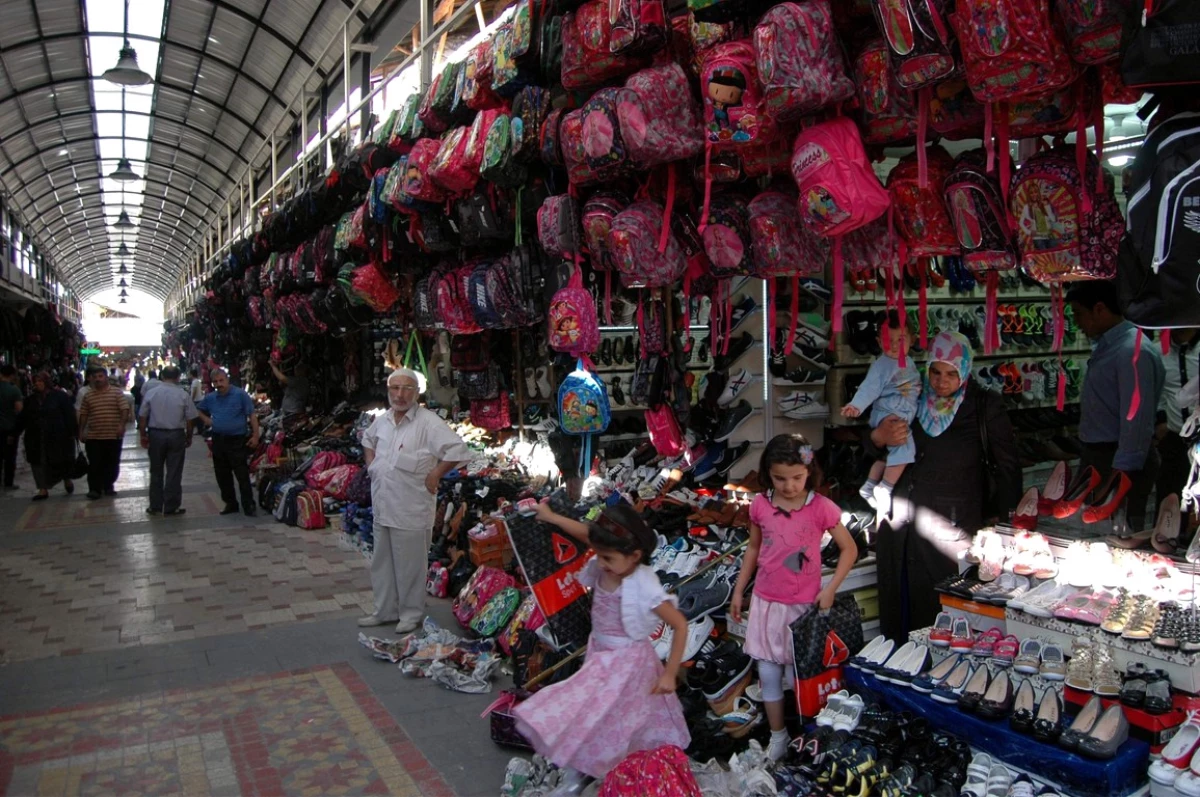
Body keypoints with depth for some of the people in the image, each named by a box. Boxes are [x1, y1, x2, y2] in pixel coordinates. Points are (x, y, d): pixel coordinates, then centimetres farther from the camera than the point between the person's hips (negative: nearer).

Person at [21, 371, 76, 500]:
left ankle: (67, 480, 30)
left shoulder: (60, 396, -5)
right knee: (39, 462, 3)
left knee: (61, 460, 4)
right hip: (36, 438, 5)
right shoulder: (31, 399, 12)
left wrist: (72, 432, -15)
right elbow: (24, 418, 15)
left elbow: (69, 415, -9)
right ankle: (43, 489, 8)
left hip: (57, 436, -5)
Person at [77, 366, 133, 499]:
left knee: (112, 463, 6)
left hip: (113, 436, -1)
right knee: (94, 464, -1)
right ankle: (94, 489, 5)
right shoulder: (88, 396, 8)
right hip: (93, 437, 1)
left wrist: (122, 425, -20)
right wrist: (81, 431, 7)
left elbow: (125, 410, -7)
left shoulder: (117, 393, 1)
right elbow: (83, 415, 11)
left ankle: (108, 486, 20)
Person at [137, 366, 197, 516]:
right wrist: (189, 437, 8)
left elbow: (142, 417, 1)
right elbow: (189, 420, -4)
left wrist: (144, 435, 11)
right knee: (174, 473, 4)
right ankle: (171, 507, 8)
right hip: (176, 435, -2)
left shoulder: (151, 394, -2)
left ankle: (155, 506, 19)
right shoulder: (183, 395, -6)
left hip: (155, 434, 2)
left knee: (156, 472, 13)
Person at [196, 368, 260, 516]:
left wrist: (255, 435, -13)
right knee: (222, 475, 11)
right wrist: (206, 419, 8)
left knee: (242, 475, -6)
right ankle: (230, 503, 23)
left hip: (237, 440, -6)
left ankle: (248, 505, -1)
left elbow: (252, 415, -8)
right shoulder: (210, 398, 9)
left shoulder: (240, 394, -7)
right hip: (218, 441, 6)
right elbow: (198, 409, 28)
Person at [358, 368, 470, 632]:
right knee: (382, 563, 18)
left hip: (411, 510, -7)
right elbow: (368, 439, 31)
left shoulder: (428, 422, -15)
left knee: (410, 565, 4)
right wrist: (370, 465, 16)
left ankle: (411, 613, 21)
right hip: (382, 506, 7)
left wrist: (434, 476, -18)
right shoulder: (382, 420, 8)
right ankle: (385, 610, 33)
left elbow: (458, 450, -23)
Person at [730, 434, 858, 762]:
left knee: (798, 675, 6)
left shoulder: (821, 507, -14)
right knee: (768, 673, 9)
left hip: (803, 604, -3)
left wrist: (830, 589, -11)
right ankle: (778, 735, 26)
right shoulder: (760, 505, -6)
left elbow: (849, 549, -5)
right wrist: (739, 590, 11)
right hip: (766, 602, 3)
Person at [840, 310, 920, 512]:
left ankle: (870, 486, 35)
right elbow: (869, 388, -26)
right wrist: (856, 406, -39)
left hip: (904, 417, 9)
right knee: (904, 447, -22)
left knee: (887, 454, 19)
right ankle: (884, 490, -11)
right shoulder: (881, 365, -17)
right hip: (887, 417, -9)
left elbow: (915, 387, 20)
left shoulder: (908, 362, 8)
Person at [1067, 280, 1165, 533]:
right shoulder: (1105, 345, 8)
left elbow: (1136, 422, -24)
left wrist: (1118, 478, -22)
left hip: (1121, 462, -9)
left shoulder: (1134, 351, -21)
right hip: (1097, 455, 9)